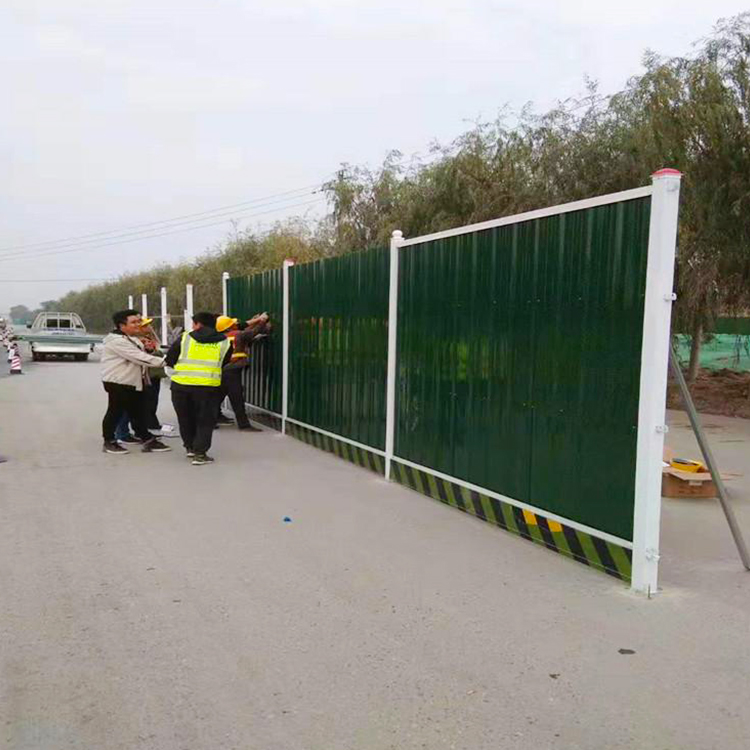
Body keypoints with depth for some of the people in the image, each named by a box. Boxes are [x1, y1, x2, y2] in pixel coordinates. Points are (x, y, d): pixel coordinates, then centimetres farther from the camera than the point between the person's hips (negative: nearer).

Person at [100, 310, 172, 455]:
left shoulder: (133, 338, 14)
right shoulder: (116, 341, -20)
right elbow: (138, 357, -26)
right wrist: (163, 361, -26)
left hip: (134, 381, 9)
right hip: (118, 382, -9)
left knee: (138, 411, 10)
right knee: (115, 411, 2)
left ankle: (147, 440, 14)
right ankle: (109, 442, 16)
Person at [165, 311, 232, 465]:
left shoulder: (185, 338, 3)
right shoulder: (224, 342, 6)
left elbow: (169, 361, 8)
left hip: (181, 384, 1)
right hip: (209, 386, -1)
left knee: (186, 418, 20)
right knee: (205, 421, 10)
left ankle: (190, 447, 31)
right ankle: (200, 454, 3)